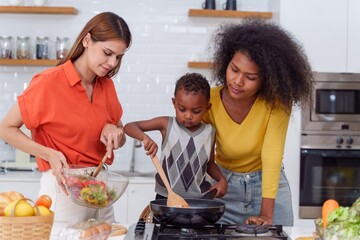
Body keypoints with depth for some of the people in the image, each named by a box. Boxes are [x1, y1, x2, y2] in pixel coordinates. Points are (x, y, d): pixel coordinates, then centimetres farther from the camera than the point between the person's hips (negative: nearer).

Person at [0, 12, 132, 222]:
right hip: (62, 187, -6)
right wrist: (50, 154, -19)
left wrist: (113, 131, -6)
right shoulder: (50, 82, -13)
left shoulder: (107, 85, 5)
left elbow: (121, 139, 17)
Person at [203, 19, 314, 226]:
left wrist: (267, 215, -35)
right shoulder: (211, 101, -18)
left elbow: (272, 155, -27)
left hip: (269, 185, -1)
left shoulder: (277, 101, -20)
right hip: (225, 188, 1)